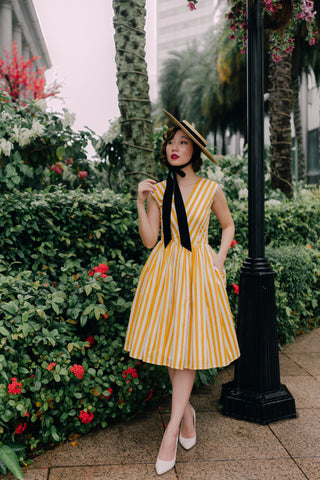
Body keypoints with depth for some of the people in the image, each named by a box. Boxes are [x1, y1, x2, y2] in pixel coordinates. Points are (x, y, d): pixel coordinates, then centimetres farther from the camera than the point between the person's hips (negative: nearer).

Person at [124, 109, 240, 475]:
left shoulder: (211, 190, 1)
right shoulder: (157, 191, 3)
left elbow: (228, 225, 16)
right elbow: (149, 240, -2)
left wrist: (220, 257, 3)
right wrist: (141, 202, -10)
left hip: (197, 273, -2)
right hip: (164, 271, 2)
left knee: (187, 346, -3)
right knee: (169, 343, 7)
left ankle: (172, 430, 4)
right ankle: (186, 410, 29)